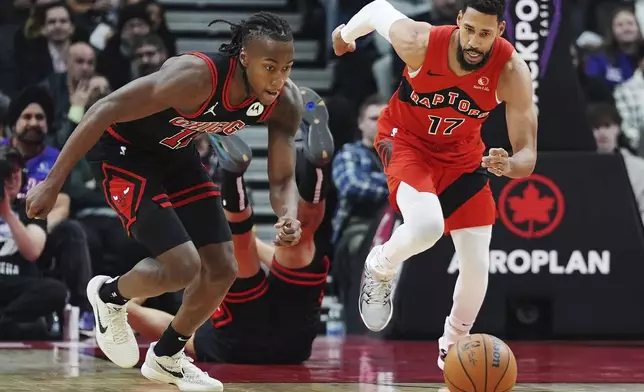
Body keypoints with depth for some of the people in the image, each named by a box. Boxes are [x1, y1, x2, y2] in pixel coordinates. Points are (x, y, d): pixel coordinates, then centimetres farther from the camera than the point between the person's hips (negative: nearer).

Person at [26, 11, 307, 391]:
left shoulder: (286, 102, -18)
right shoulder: (196, 77, -37)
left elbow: (282, 178, -8)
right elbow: (105, 110, -32)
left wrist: (290, 217, -33)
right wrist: (53, 182, -31)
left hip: (175, 151, 7)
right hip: (123, 149, -7)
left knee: (222, 269, 5)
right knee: (182, 268, -17)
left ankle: (167, 357, 29)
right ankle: (110, 296, 16)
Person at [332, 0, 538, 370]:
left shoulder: (513, 72, -28)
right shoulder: (420, 43, -31)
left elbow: (527, 156, -27)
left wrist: (508, 165, -51)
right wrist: (347, 33, 13)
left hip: (463, 155, 3)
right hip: (408, 141, -3)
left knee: (477, 266, 0)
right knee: (426, 225, -33)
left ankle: (451, 349, 27)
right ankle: (380, 268, 2)